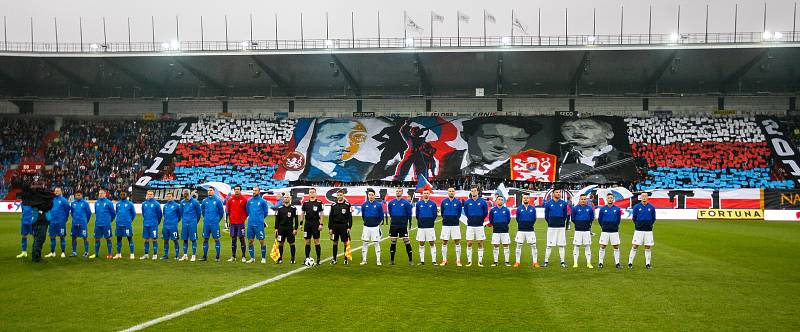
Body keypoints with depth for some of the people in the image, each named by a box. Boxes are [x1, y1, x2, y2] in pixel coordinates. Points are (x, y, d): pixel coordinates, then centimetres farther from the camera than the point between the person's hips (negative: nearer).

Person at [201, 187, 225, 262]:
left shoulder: (217, 200, -4)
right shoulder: (204, 201, 6)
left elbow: (221, 211, 3)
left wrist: (218, 219, 6)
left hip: (215, 223, -3)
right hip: (206, 223, 3)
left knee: (216, 239, -1)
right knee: (205, 239, 6)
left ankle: (217, 257, 4)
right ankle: (205, 256, 14)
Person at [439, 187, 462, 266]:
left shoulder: (458, 202, 2)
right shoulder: (444, 202, 4)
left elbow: (459, 213, 13)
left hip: (455, 225, -1)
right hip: (446, 224, 1)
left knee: (457, 242, -2)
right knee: (444, 243, 3)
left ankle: (458, 261, 3)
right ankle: (444, 260, 11)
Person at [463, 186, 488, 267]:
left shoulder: (482, 202, -2)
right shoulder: (467, 202, 2)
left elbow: (485, 213, 9)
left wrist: (480, 220, 11)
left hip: (479, 225, -1)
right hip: (470, 225, 1)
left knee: (480, 243, 2)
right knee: (469, 243, 0)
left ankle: (480, 261, 8)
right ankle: (469, 261, 8)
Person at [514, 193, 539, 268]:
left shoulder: (533, 208, 2)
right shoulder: (519, 208, 2)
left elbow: (534, 219, 12)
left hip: (530, 230, 0)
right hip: (521, 230, 0)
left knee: (533, 246, 0)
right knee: (519, 246, 2)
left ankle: (535, 262, 6)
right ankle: (517, 262, 8)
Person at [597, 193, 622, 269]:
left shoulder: (617, 209, 2)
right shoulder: (602, 209, 1)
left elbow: (618, 219, 13)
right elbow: (599, 219, 10)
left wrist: (615, 226, 13)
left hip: (614, 231, 1)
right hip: (605, 231, -1)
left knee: (616, 247, 3)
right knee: (602, 247, 1)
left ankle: (617, 263, 11)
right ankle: (600, 263, 8)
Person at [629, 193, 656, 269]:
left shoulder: (651, 207, 3)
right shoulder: (636, 207, -1)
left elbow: (653, 218, 13)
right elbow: (633, 218, 8)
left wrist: (649, 225, 8)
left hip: (648, 230, 2)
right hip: (638, 230, -2)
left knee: (648, 247, 4)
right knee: (635, 246, -2)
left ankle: (647, 263, 14)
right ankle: (630, 263, 4)